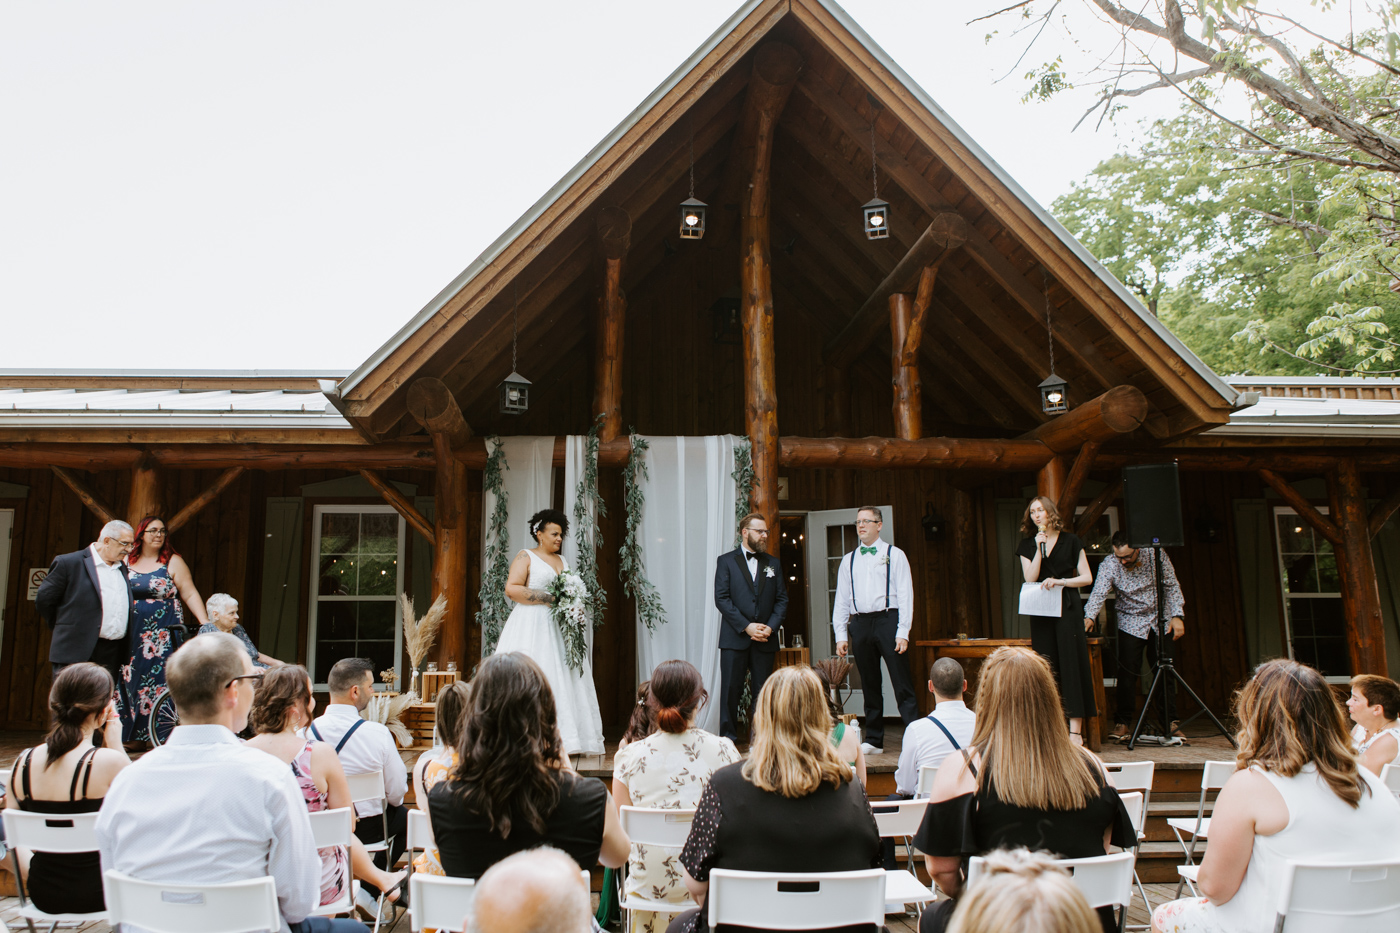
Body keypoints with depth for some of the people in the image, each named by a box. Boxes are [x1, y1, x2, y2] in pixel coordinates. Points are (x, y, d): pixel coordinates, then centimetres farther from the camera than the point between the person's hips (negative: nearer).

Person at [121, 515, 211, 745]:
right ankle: (129, 735, 13)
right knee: (129, 683, 3)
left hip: (163, 636, -3)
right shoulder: (126, 562, 11)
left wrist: (205, 622, -14)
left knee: (159, 681, -7)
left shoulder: (173, 562, 2)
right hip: (131, 636, 3)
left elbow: (190, 594, -4)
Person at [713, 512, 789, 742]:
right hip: (734, 638, -3)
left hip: (765, 639, 3)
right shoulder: (726, 561, 4)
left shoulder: (773, 563, 14)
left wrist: (771, 627, -6)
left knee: (763, 692, 4)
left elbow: (782, 600, 11)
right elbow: (721, 599, -4)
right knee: (731, 690, -2)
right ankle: (728, 738, 7)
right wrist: (746, 626, -12)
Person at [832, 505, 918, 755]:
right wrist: (841, 635, 6)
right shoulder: (849, 560, 15)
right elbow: (841, 600, 14)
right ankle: (874, 741, 16)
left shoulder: (895, 555, 6)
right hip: (860, 623, 4)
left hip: (888, 620, -3)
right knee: (869, 685, 9)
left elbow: (905, 594, -1)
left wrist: (903, 632, -10)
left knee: (902, 684, -6)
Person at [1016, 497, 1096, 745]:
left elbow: (1087, 577, 2)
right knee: (1046, 667, 1)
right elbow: (1030, 579, -3)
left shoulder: (1070, 542, 4)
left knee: (1072, 662, -7)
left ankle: (1075, 730, -6)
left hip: (1067, 608, -2)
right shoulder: (1027, 545, 9)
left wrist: (1060, 581, -12)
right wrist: (1039, 548, -9)